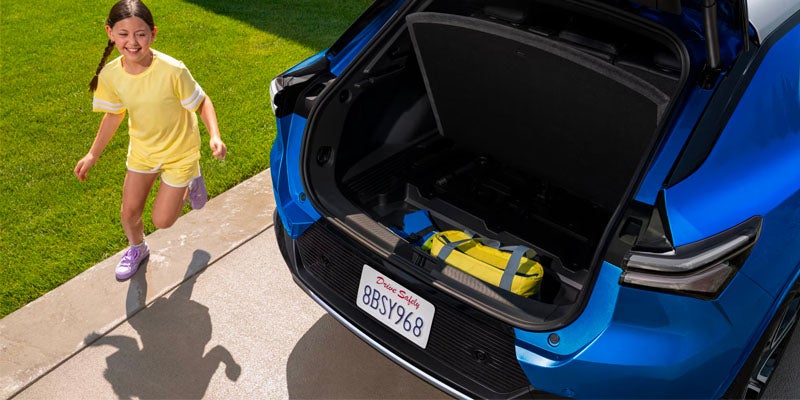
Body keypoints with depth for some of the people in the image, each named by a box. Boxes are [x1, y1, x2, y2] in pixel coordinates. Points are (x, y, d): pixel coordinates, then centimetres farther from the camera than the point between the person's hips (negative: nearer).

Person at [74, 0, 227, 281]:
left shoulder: (172, 71, -32)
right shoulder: (110, 75, -17)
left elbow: (201, 102, -17)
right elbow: (114, 114, 0)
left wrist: (214, 136, -33)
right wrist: (93, 155, 4)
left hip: (179, 153, -4)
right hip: (142, 150, 4)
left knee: (162, 221, 3)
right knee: (129, 212, 14)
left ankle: (190, 183, 32)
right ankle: (137, 249, 48)